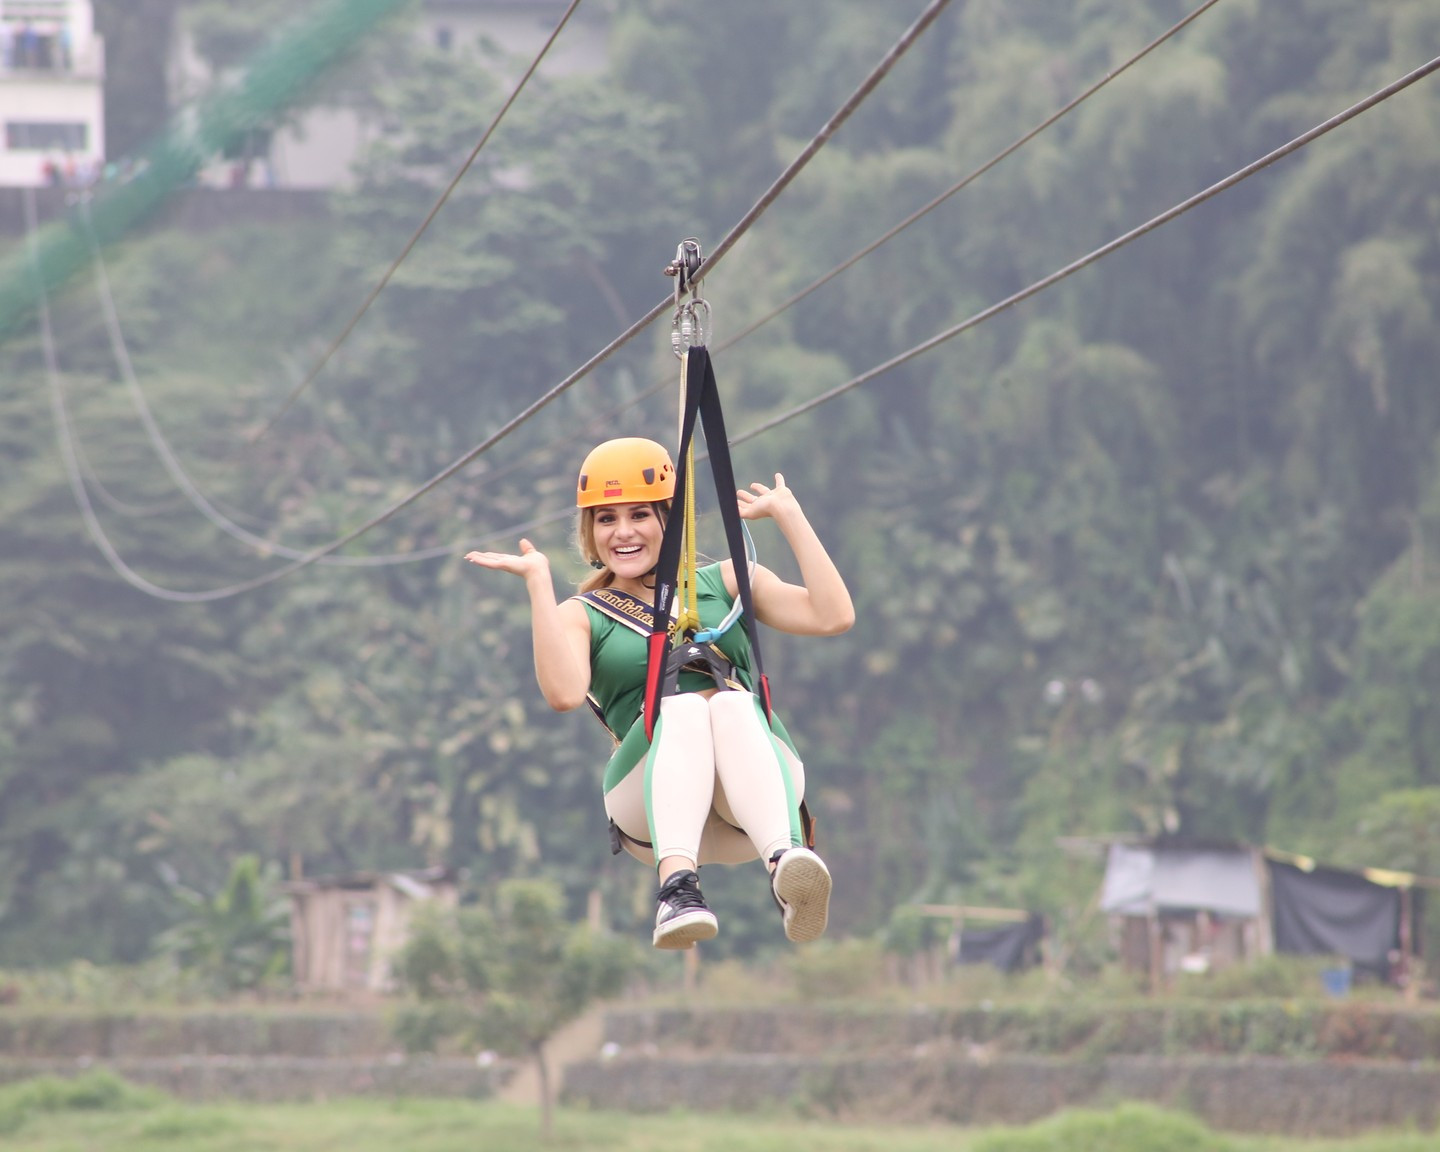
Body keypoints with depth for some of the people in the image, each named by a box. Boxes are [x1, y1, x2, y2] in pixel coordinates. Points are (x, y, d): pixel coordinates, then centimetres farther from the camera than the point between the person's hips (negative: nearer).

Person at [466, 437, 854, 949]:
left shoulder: (726, 582, 22)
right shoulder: (582, 616, 18)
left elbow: (833, 616, 6)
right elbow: (564, 693, -6)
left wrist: (789, 517, 7)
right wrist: (538, 581, -5)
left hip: (754, 789, 1)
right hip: (653, 806, -1)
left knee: (731, 704, -33)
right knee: (684, 708, -33)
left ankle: (786, 863, -62)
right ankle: (676, 887, -58)